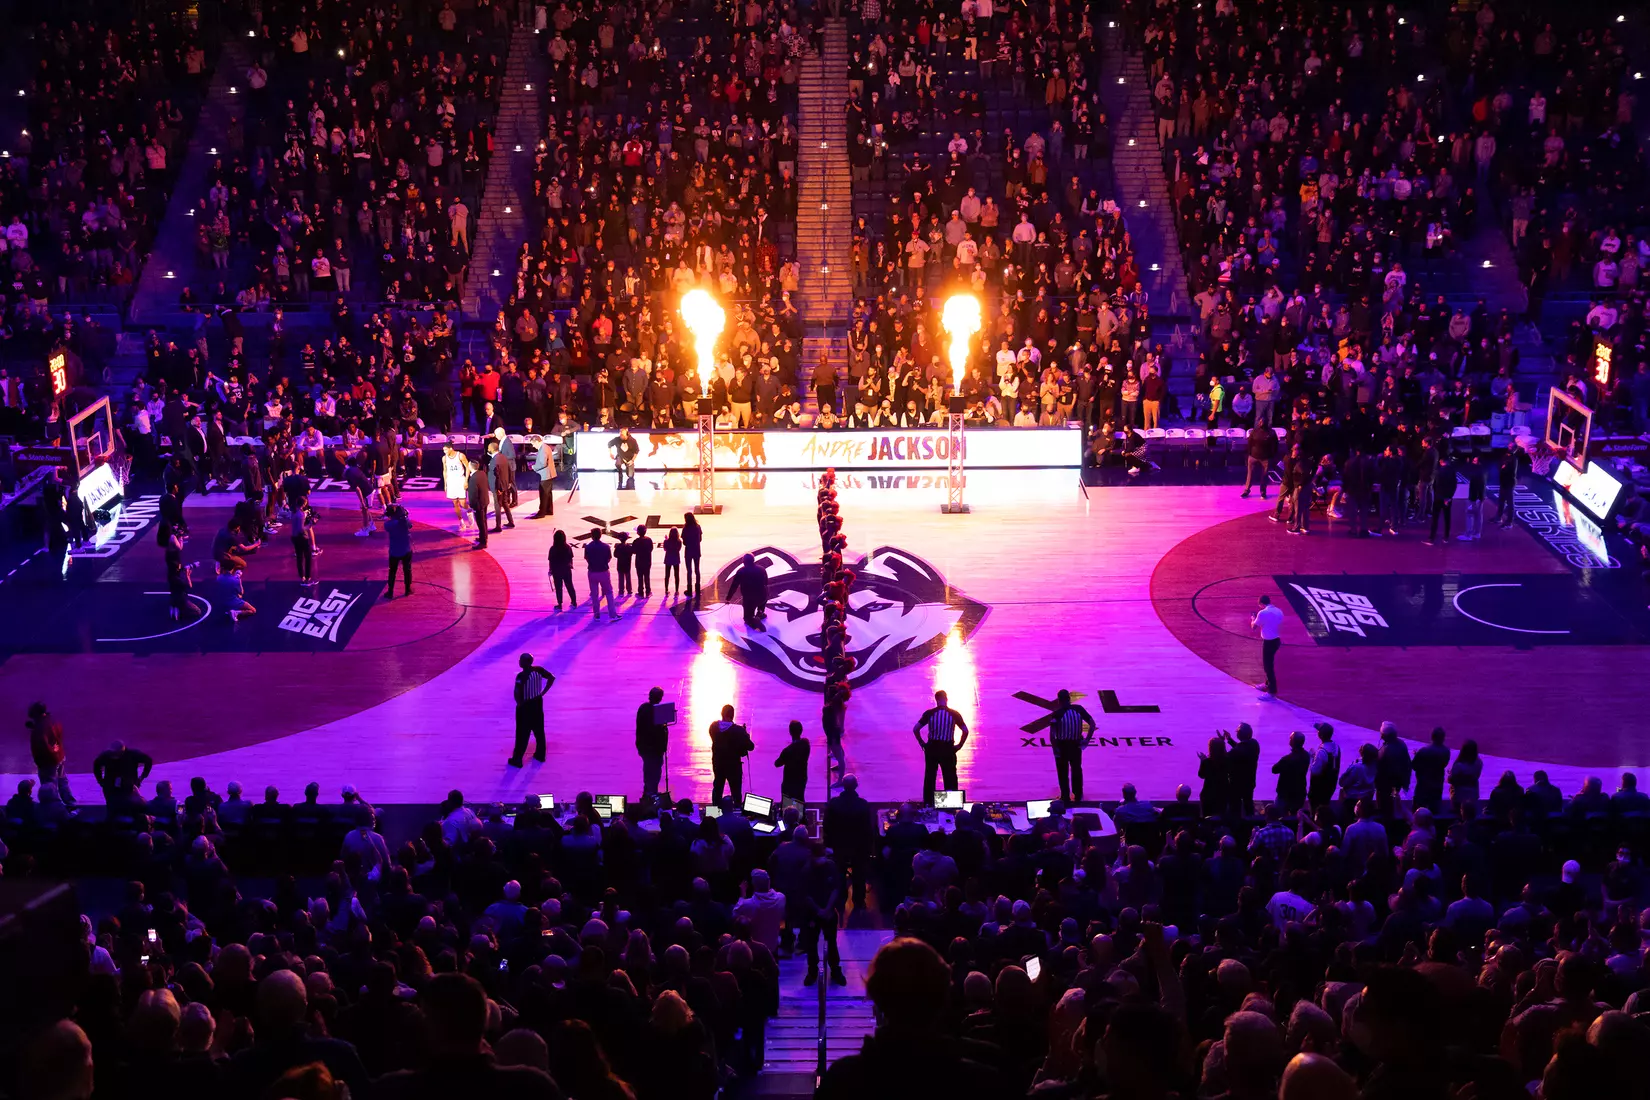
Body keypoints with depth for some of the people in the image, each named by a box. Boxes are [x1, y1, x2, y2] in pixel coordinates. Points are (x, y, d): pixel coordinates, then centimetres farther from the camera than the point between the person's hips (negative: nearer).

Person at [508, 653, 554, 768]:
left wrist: (519, 703, -16)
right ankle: (540, 754, 32)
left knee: (522, 734, 3)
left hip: (525, 706, -6)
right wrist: (543, 692, 4)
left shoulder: (521, 676, -24)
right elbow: (552, 678, 1)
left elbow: (517, 692, -35)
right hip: (537, 703, 6)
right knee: (539, 731, 20)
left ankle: (517, 759, 11)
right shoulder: (539, 670, -6)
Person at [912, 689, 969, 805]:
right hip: (948, 749, -1)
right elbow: (965, 731, -4)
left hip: (932, 748, 1)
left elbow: (915, 729, -5)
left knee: (929, 778, 11)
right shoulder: (954, 714, -3)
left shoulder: (929, 713, -4)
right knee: (950, 779, 9)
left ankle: (927, 805, 15)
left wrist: (922, 743, 5)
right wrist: (959, 745, 5)